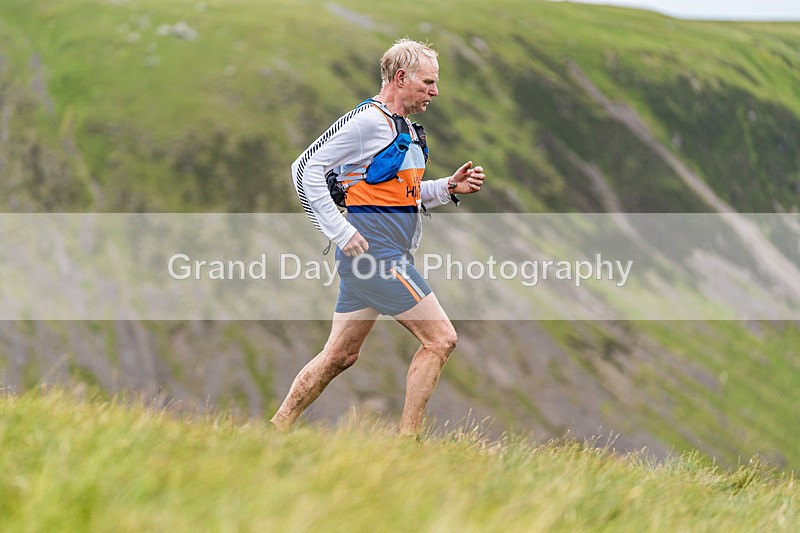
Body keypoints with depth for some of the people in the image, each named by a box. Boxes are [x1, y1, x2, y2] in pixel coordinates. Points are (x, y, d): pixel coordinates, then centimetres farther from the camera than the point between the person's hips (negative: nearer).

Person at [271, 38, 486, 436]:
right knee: (440, 339, -9)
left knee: (340, 356, 13)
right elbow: (306, 168, -15)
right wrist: (341, 232, -19)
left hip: (388, 256, 10)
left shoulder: (406, 129, 19)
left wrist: (449, 187, 13)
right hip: (374, 252, -10)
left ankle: (276, 430, 18)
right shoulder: (368, 121, -11)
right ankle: (406, 441, -6)